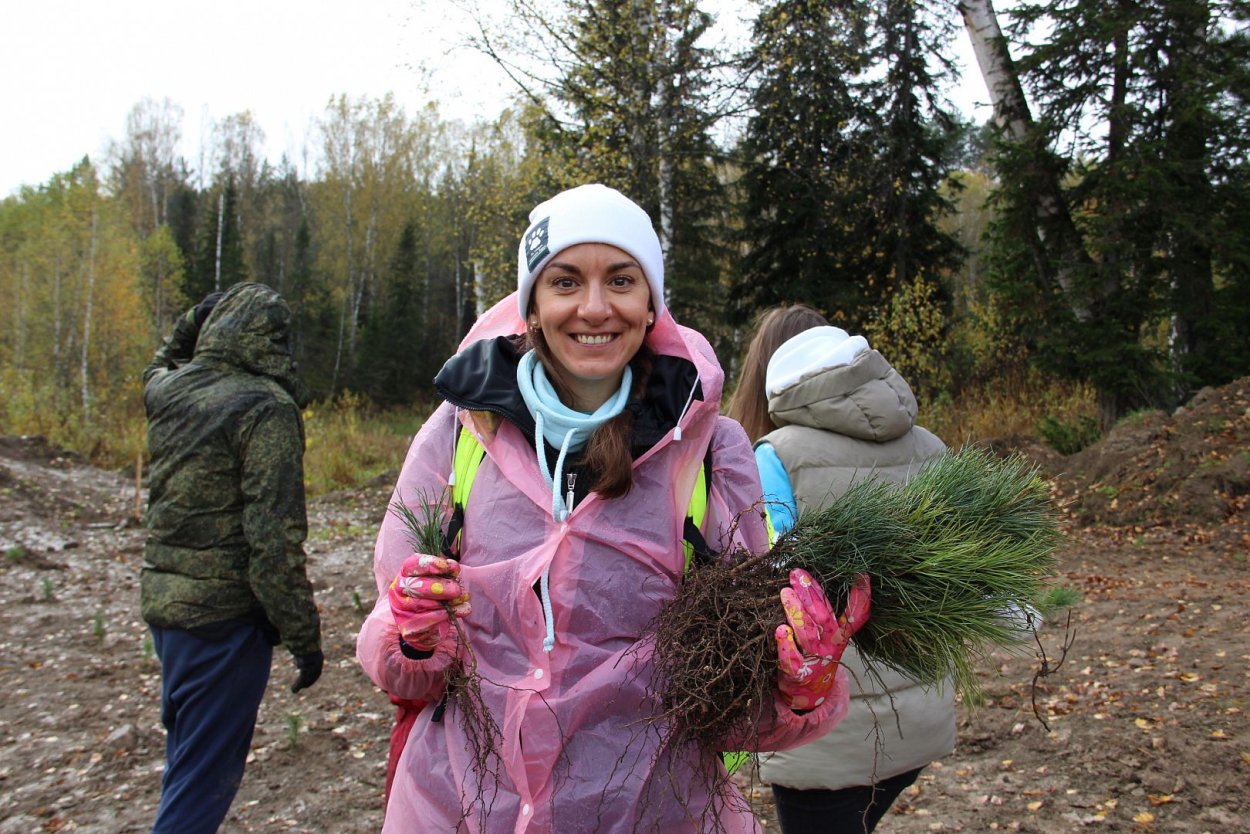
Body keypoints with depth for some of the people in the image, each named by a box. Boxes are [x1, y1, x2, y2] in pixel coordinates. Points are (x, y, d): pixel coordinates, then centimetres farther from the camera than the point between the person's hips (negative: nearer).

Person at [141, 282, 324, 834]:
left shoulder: (166, 390, 2)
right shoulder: (267, 410, -18)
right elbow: (275, 536, -21)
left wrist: (188, 327, 17)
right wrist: (303, 636, -15)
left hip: (162, 601, 8)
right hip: (224, 614, -7)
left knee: (186, 753, 25)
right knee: (205, 772, 4)